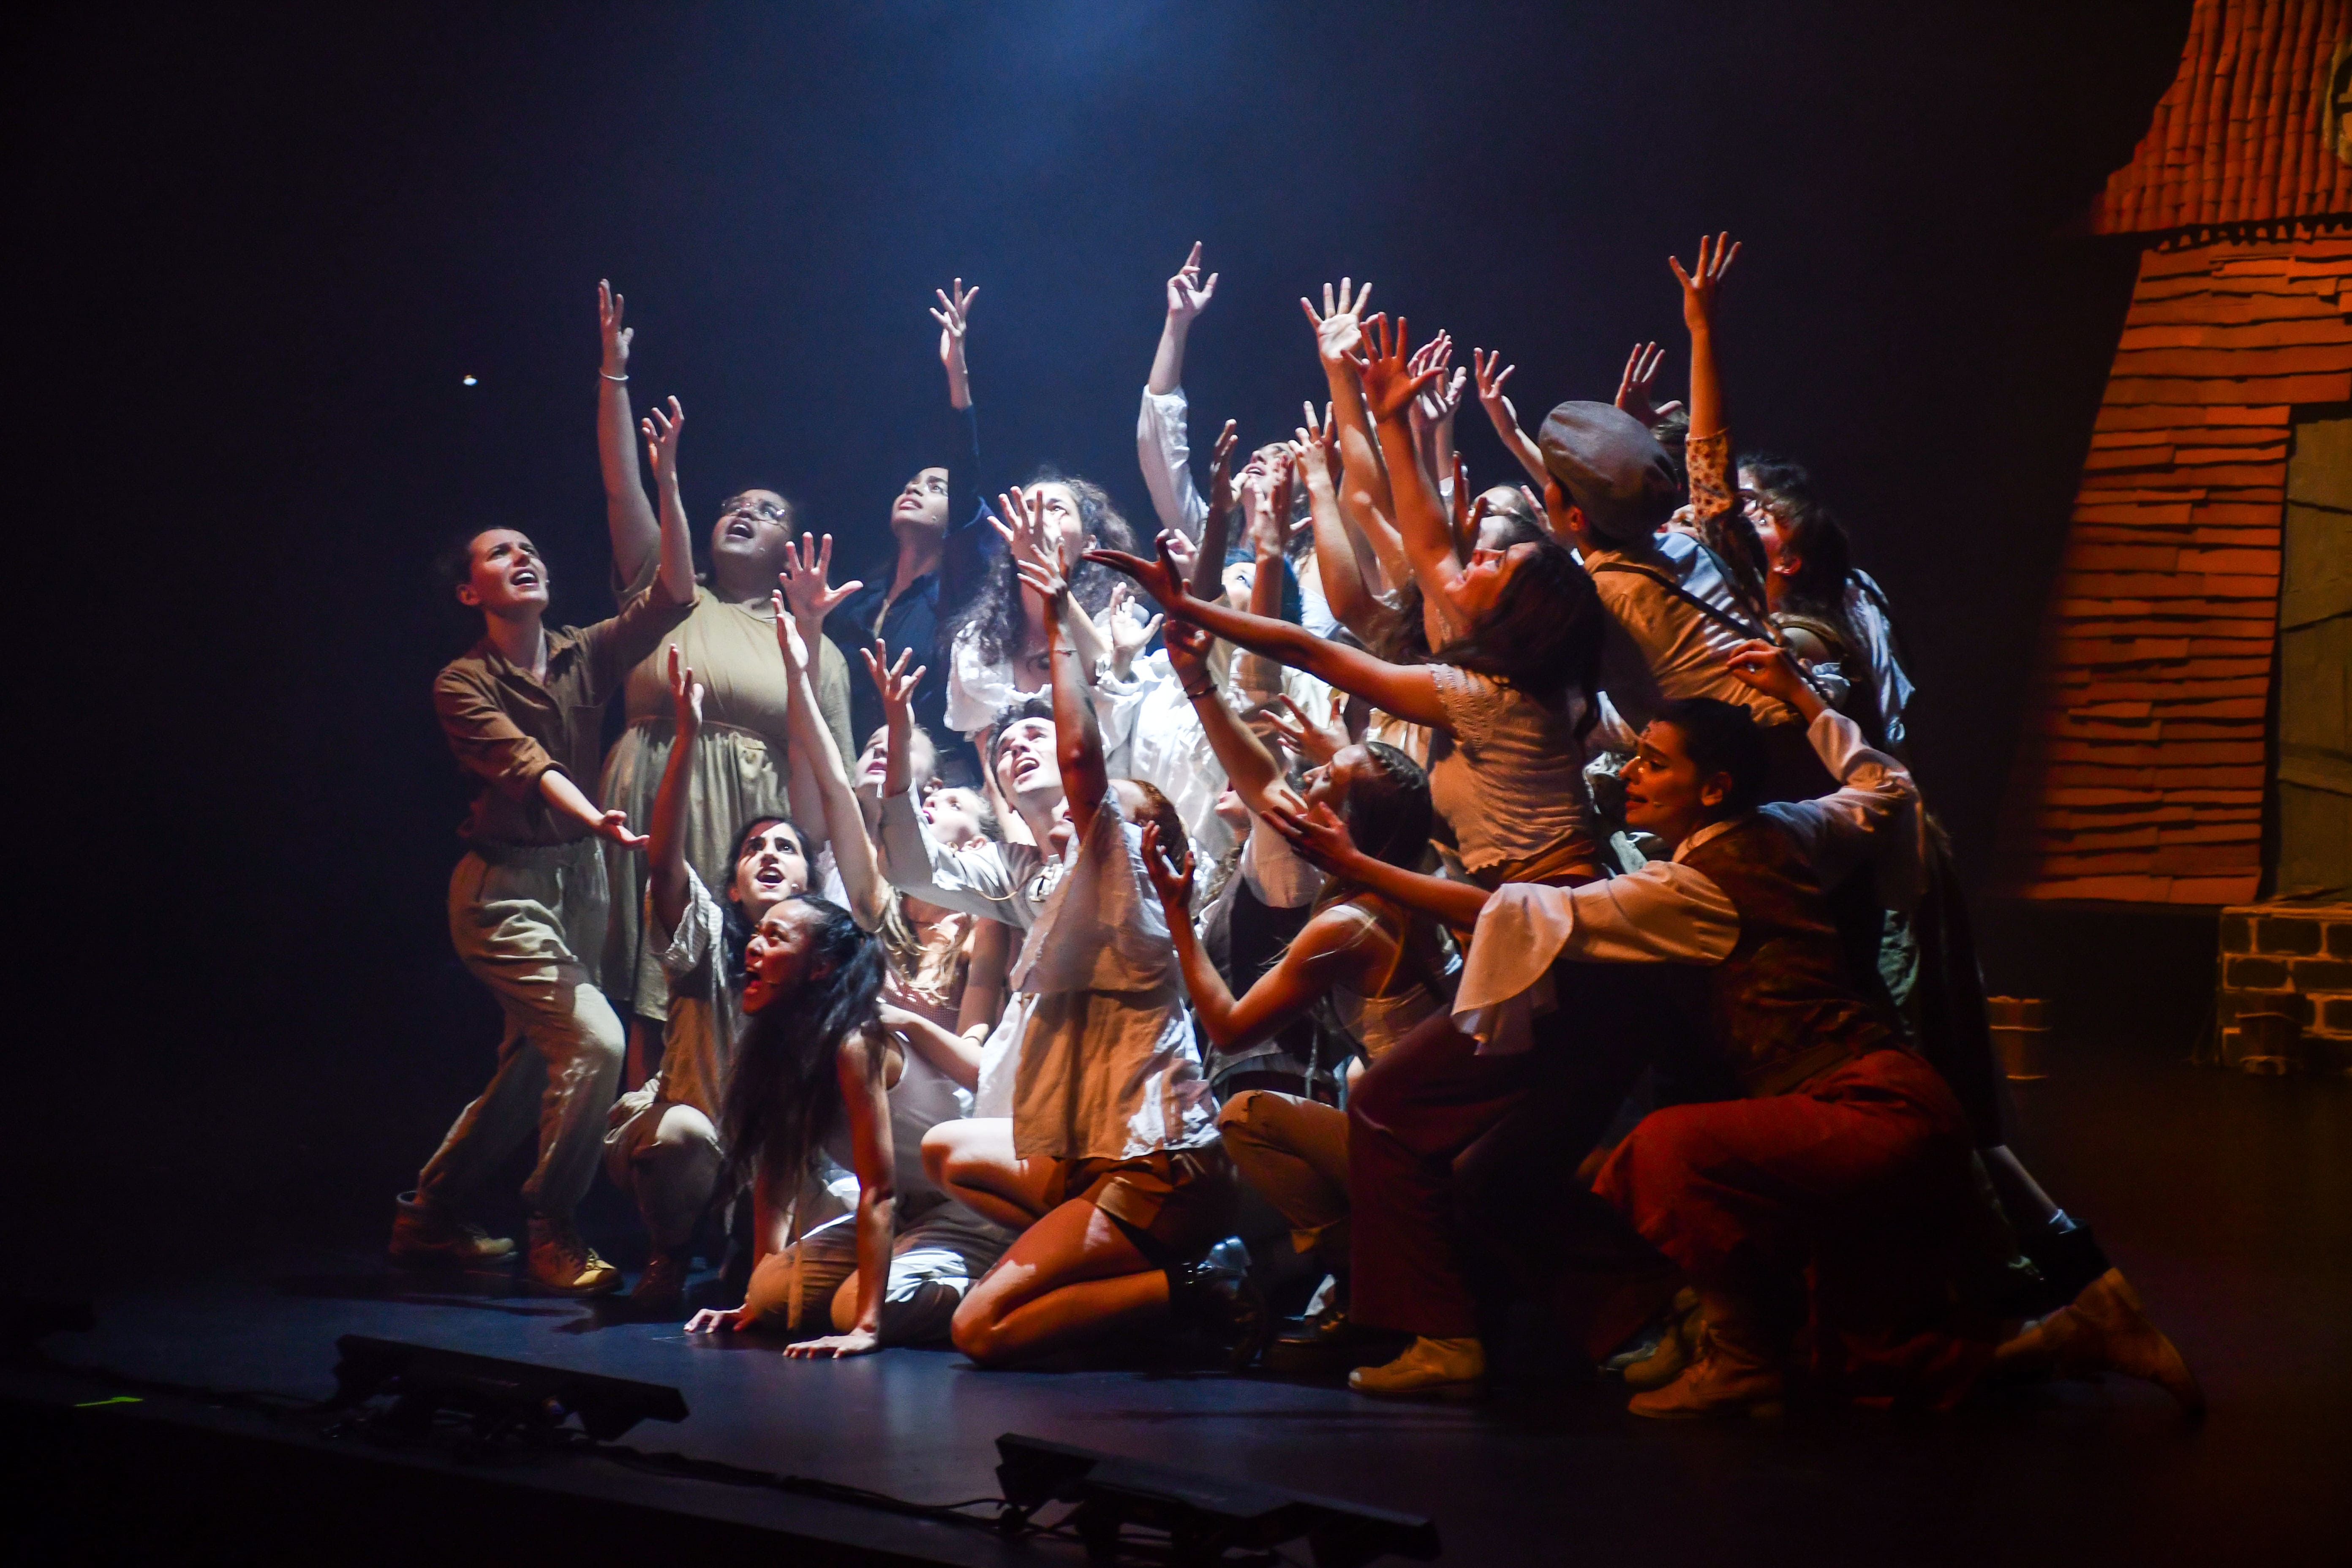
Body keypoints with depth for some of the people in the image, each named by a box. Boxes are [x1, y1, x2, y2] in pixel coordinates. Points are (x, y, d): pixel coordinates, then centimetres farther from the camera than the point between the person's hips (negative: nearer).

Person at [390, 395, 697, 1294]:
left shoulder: (584, 658, 7)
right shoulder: (463, 682, -7)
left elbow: (672, 596, -5)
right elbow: (522, 763, -24)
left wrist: (666, 481, -14)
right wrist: (593, 816, -42)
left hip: (579, 879, 7)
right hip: (505, 886, -6)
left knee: (533, 1066, 13)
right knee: (593, 1038, -22)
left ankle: (432, 1219, 28)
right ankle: (553, 1235, -11)